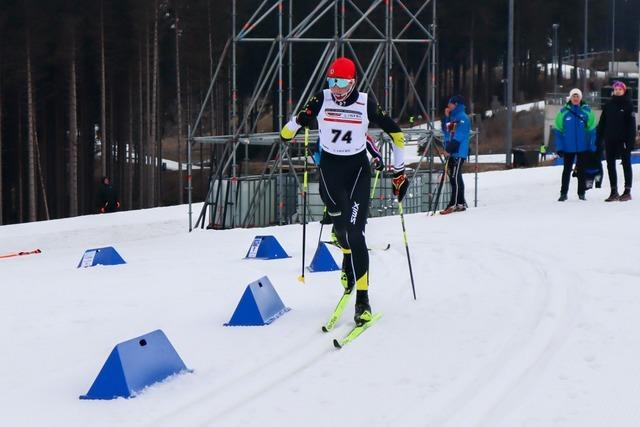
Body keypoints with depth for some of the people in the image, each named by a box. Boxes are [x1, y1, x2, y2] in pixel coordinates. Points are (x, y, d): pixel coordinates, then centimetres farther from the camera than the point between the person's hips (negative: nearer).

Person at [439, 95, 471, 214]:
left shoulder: (462, 118, -11)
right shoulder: (452, 117, 18)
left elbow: (458, 136, -18)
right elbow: (445, 131, 18)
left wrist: (449, 149, -20)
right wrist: (446, 117, 9)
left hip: (458, 153, -9)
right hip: (451, 153, 9)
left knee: (455, 178, -11)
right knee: (453, 178, 10)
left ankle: (454, 204, -13)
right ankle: (460, 203, 15)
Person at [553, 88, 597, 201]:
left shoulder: (587, 111, -2)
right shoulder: (563, 112, -2)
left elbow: (592, 129, 0)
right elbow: (558, 130, 0)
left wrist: (592, 146, -5)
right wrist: (559, 147, -5)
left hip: (583, 148, 0)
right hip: (568, 148, 0)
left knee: (581, 171, 9)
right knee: (567, 170, 7)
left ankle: (581, 193, 17)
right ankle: (563, 193, 13)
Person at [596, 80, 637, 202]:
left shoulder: (628, 105, -2)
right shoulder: (608, 105, 9)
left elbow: (631, 124, -7)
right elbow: (602, 123, 11)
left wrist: (631, 140, -15)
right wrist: (599, 139, 6)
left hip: (623, 140, -5)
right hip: (610, 140, 5)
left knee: (626, 164, 3)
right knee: (610, 165, 6)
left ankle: (627, 191, 5)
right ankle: (614, 192, 12)